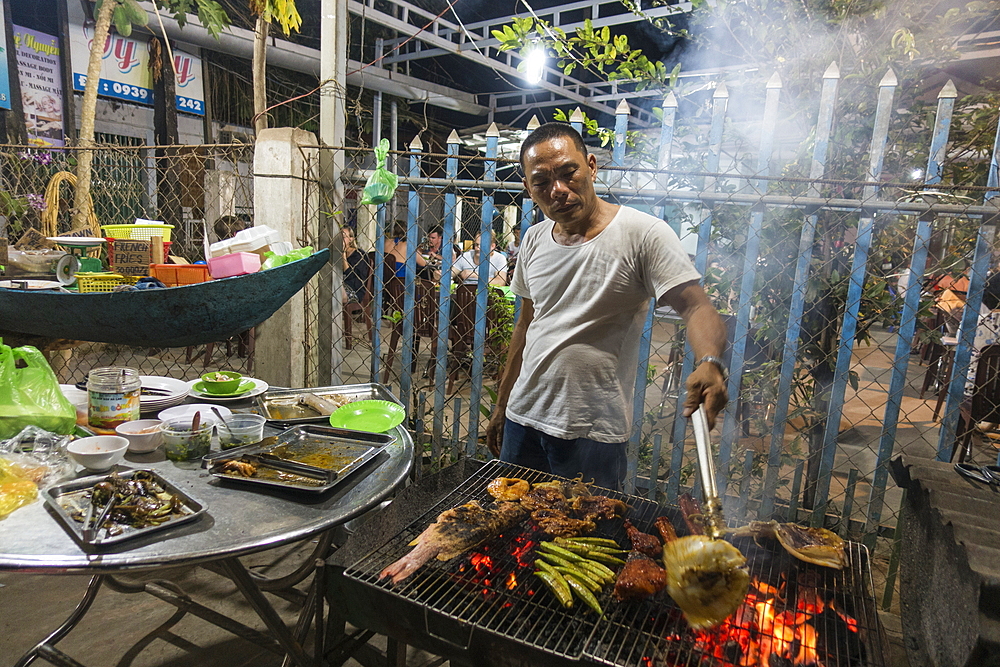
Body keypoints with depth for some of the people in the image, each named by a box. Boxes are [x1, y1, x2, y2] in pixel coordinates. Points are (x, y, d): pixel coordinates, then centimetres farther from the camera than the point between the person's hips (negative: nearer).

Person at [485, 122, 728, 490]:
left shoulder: (643, 234, -12)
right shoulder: (534, 240, 6)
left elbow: (697, 307, -17)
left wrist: (709, 363, -38)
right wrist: (501, 406, 16)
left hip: (593, 433, -5)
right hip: (523, 418, 6)